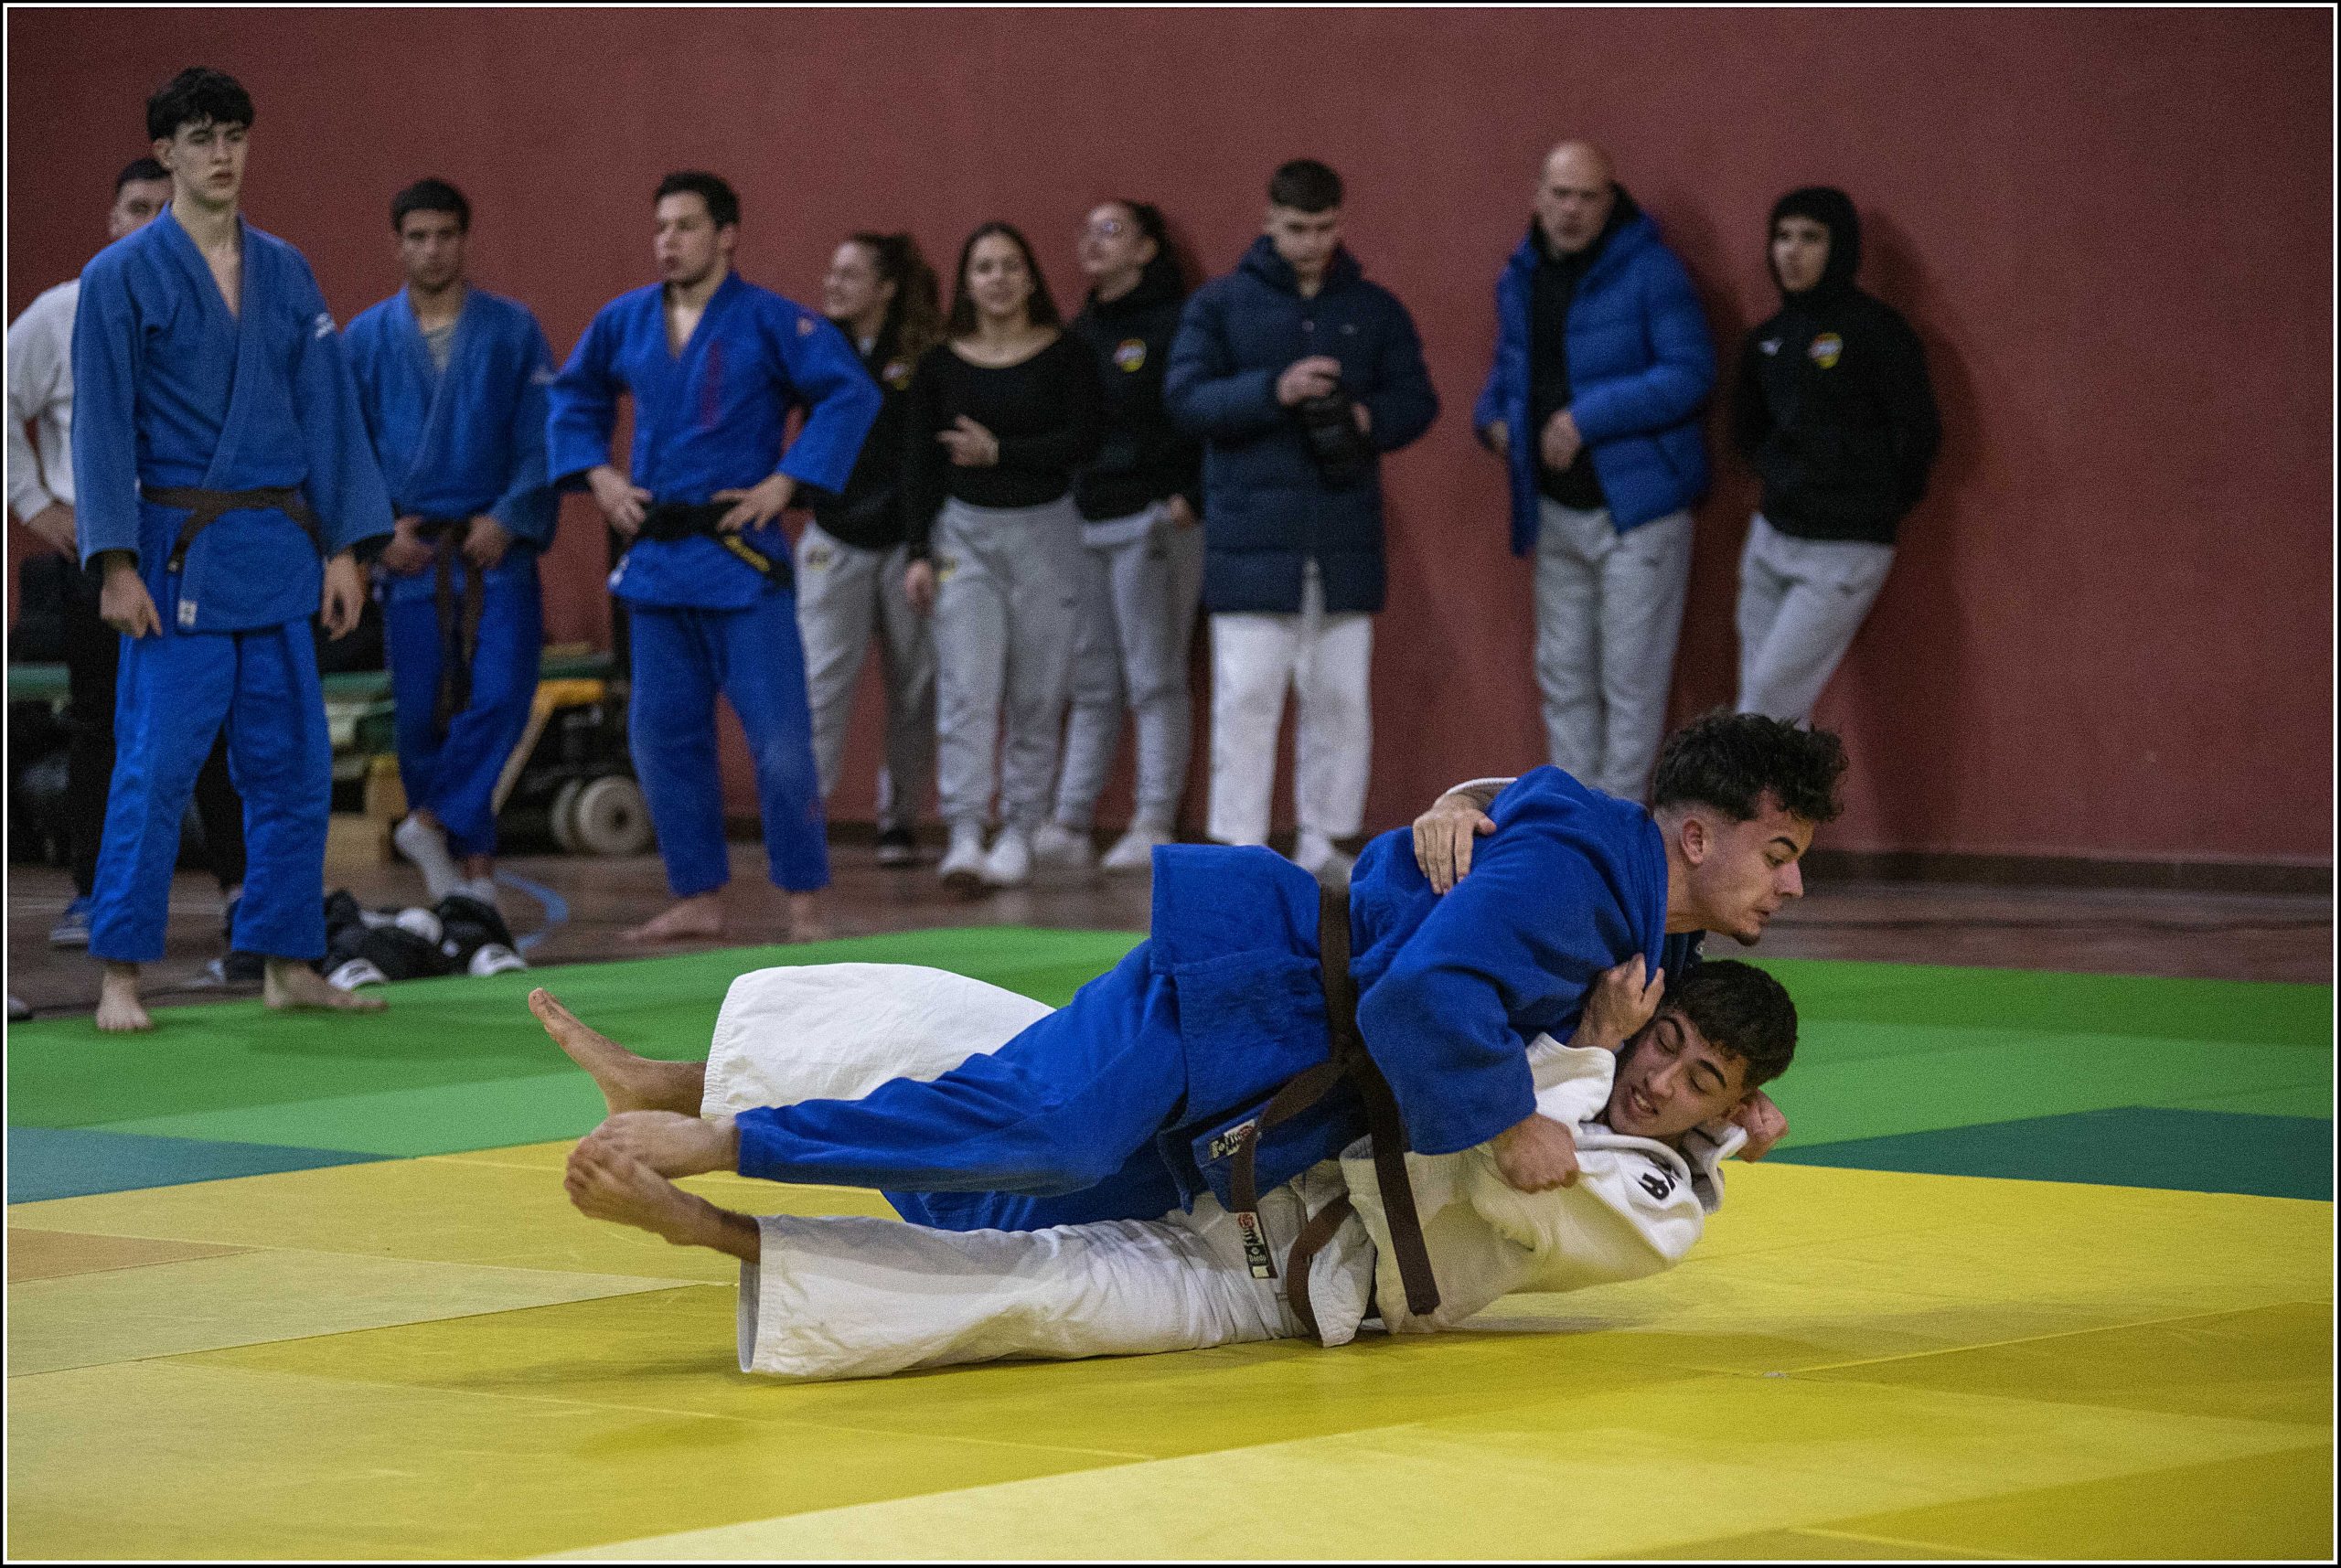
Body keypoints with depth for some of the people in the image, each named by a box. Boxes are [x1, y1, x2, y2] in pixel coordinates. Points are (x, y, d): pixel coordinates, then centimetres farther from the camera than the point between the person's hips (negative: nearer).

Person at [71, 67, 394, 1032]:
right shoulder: (121, 278, -4)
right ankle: (119, 976, 0)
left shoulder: (284, 273, 10)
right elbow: (102, 429, -7)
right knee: (156, 766, -7)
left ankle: (288, 966, 17)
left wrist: (344, 547, 4)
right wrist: (117, 566, -13)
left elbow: (327, 410, 10)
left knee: (293, 769, 8)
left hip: (280, 554, 5)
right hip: (180, 556, -5)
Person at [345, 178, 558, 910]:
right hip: (410, 553, 1)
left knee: (500, 694, -16)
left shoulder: (512, 330, 3)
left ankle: (431, 822, -3)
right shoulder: (367, 340, 7)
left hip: (495, 548, -1)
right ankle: (472, 859, 14)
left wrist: (508, 519, -11)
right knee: (424, 714, 3)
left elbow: (543, 439, 1)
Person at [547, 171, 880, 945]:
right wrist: (597, 474, 7)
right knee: (662, 737, 8)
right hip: (656, 555, 6)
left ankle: (804, 903, 2)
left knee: (779, 738, -7)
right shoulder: (624, 322, 8)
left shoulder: (770, 322, -8)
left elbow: (852, 396, -11)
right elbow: (573, 400, 22)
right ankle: (698, 899, 19)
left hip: (741, 559, -5)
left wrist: (783, 482, -14)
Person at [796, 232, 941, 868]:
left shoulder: (925, 357, -4)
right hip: (835, 541, 1)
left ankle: (899, 819, 16)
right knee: (822, 679, -7)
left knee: (913, 688, 6)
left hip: (907, 544, -1)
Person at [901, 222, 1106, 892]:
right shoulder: (940, 365, 5)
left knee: (1036, 697, 2)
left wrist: (998, 452, -11)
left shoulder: (1065, 355, 0)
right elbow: (918, 463, 6)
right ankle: (964, 837, -16)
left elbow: (1083, 441, -9)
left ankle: (1018, 833, 10)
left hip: (1045, 531, 0)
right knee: (966, 690, -10)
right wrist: (920, 552, 0)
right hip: (964, 533, 0)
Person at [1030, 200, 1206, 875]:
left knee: (1155, 680, -4)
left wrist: (1191, 497, -15)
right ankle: (1069, 823, 7)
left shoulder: (1173, 324, -5)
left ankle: (1154, 826, -3)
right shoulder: (1079, 331, 17)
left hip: (1152, 522, -7)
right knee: (1089, 685, 7)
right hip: (1082, 524, 7)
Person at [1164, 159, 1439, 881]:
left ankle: (1323, 842, 15)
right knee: (1246, 695, -5)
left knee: (1340, 697, 6)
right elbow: (1185, 395, -6)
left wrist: (1371, 418, -10)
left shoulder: (1375, 310, 12)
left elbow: (1417, 401, 12)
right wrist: (1274, 391, -19)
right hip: (1251, 540, -3)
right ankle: (1238, 847, -2)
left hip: (1345, 539, 3)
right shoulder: (1220, 304, 3)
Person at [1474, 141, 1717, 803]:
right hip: (1555, 512, 7)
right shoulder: (1520, 279, 9)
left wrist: (1587, 417, -22)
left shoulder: (1648, 269, -11)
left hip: (1636, 506, -7)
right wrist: (1494, 416, 3)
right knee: (1564, 675, 10)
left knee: (1630, 680, -5)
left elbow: (1690, 373, -18)